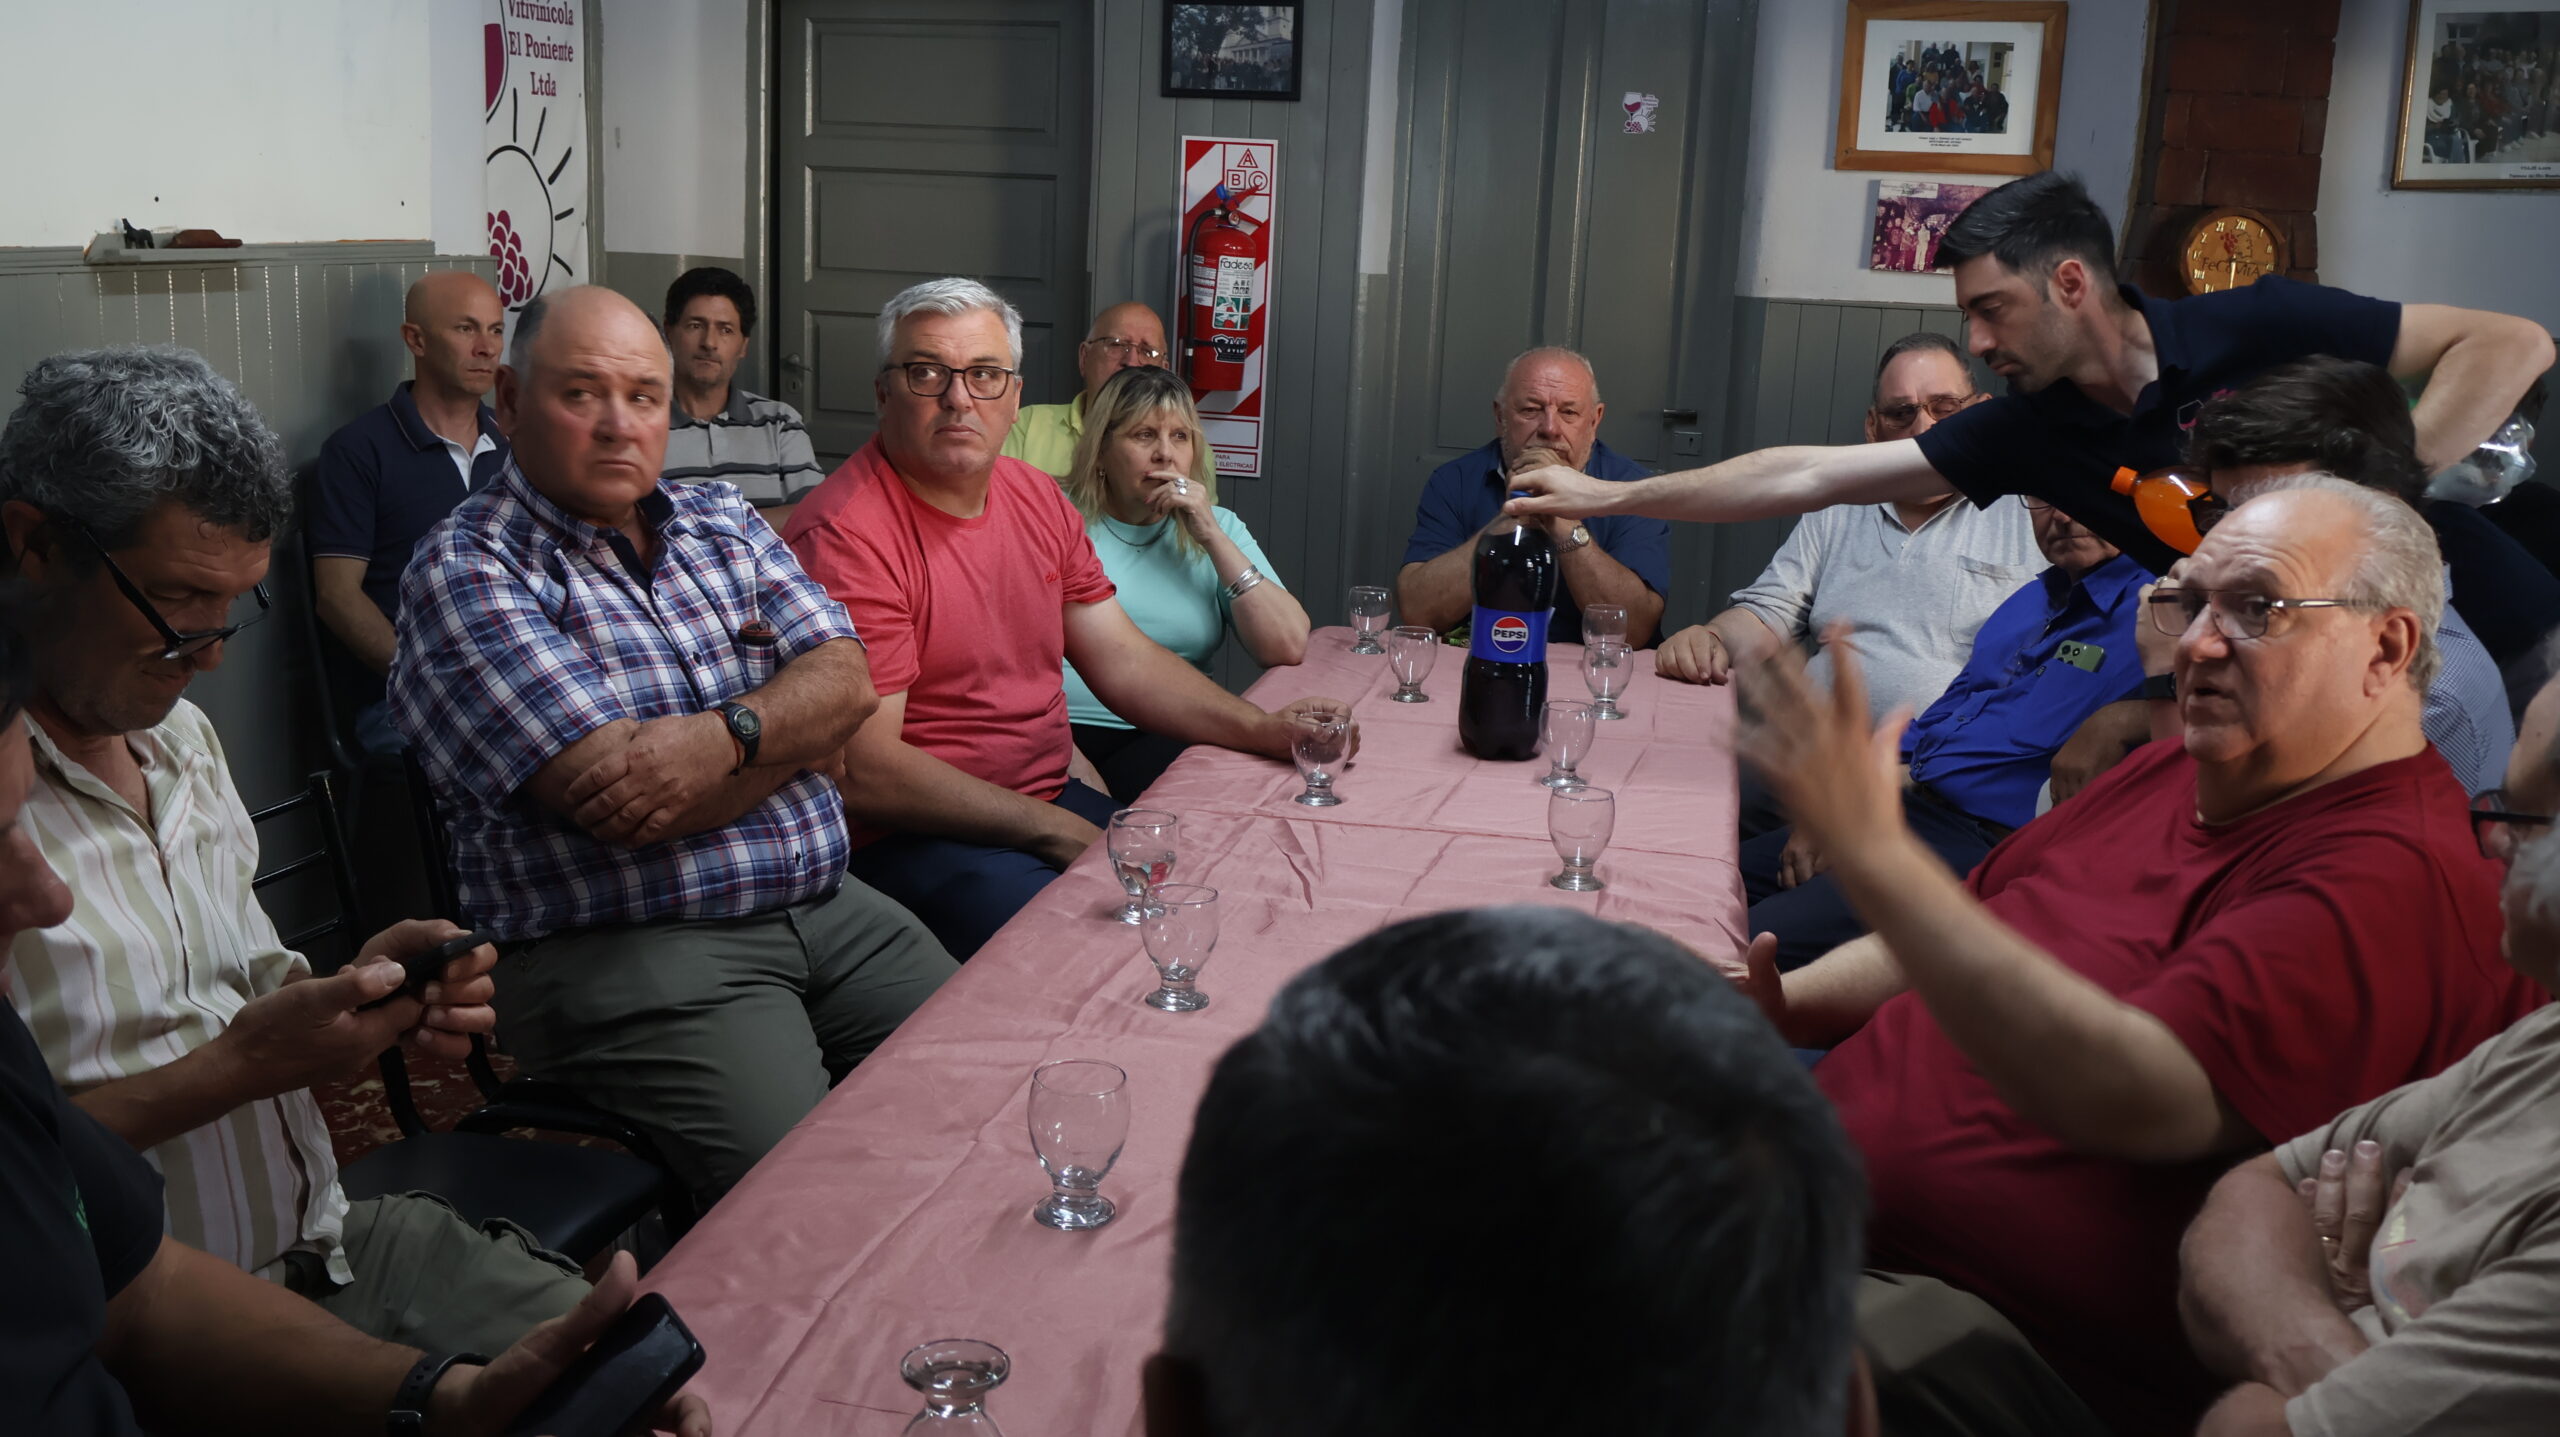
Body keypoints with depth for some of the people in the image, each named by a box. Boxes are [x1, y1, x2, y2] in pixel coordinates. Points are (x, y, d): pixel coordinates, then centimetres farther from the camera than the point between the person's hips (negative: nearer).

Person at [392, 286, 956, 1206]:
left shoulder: (722, 521, 14)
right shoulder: (466, 573, -6)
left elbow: (846, 679, 1)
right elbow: (618, 804, -17)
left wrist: (726, 735, -19)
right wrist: (799, 734, -4)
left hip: (827, 911, 7)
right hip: (621, 950, -6)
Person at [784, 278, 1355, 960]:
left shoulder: (1036, 496, 11)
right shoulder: (844, 536, -16)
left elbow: (1123, 659, 13)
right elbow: (862, 772, -20)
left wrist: (1265, 729, -3)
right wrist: (1055, 832, -18)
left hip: (1052, 797, 8)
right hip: (912, 838, -8)